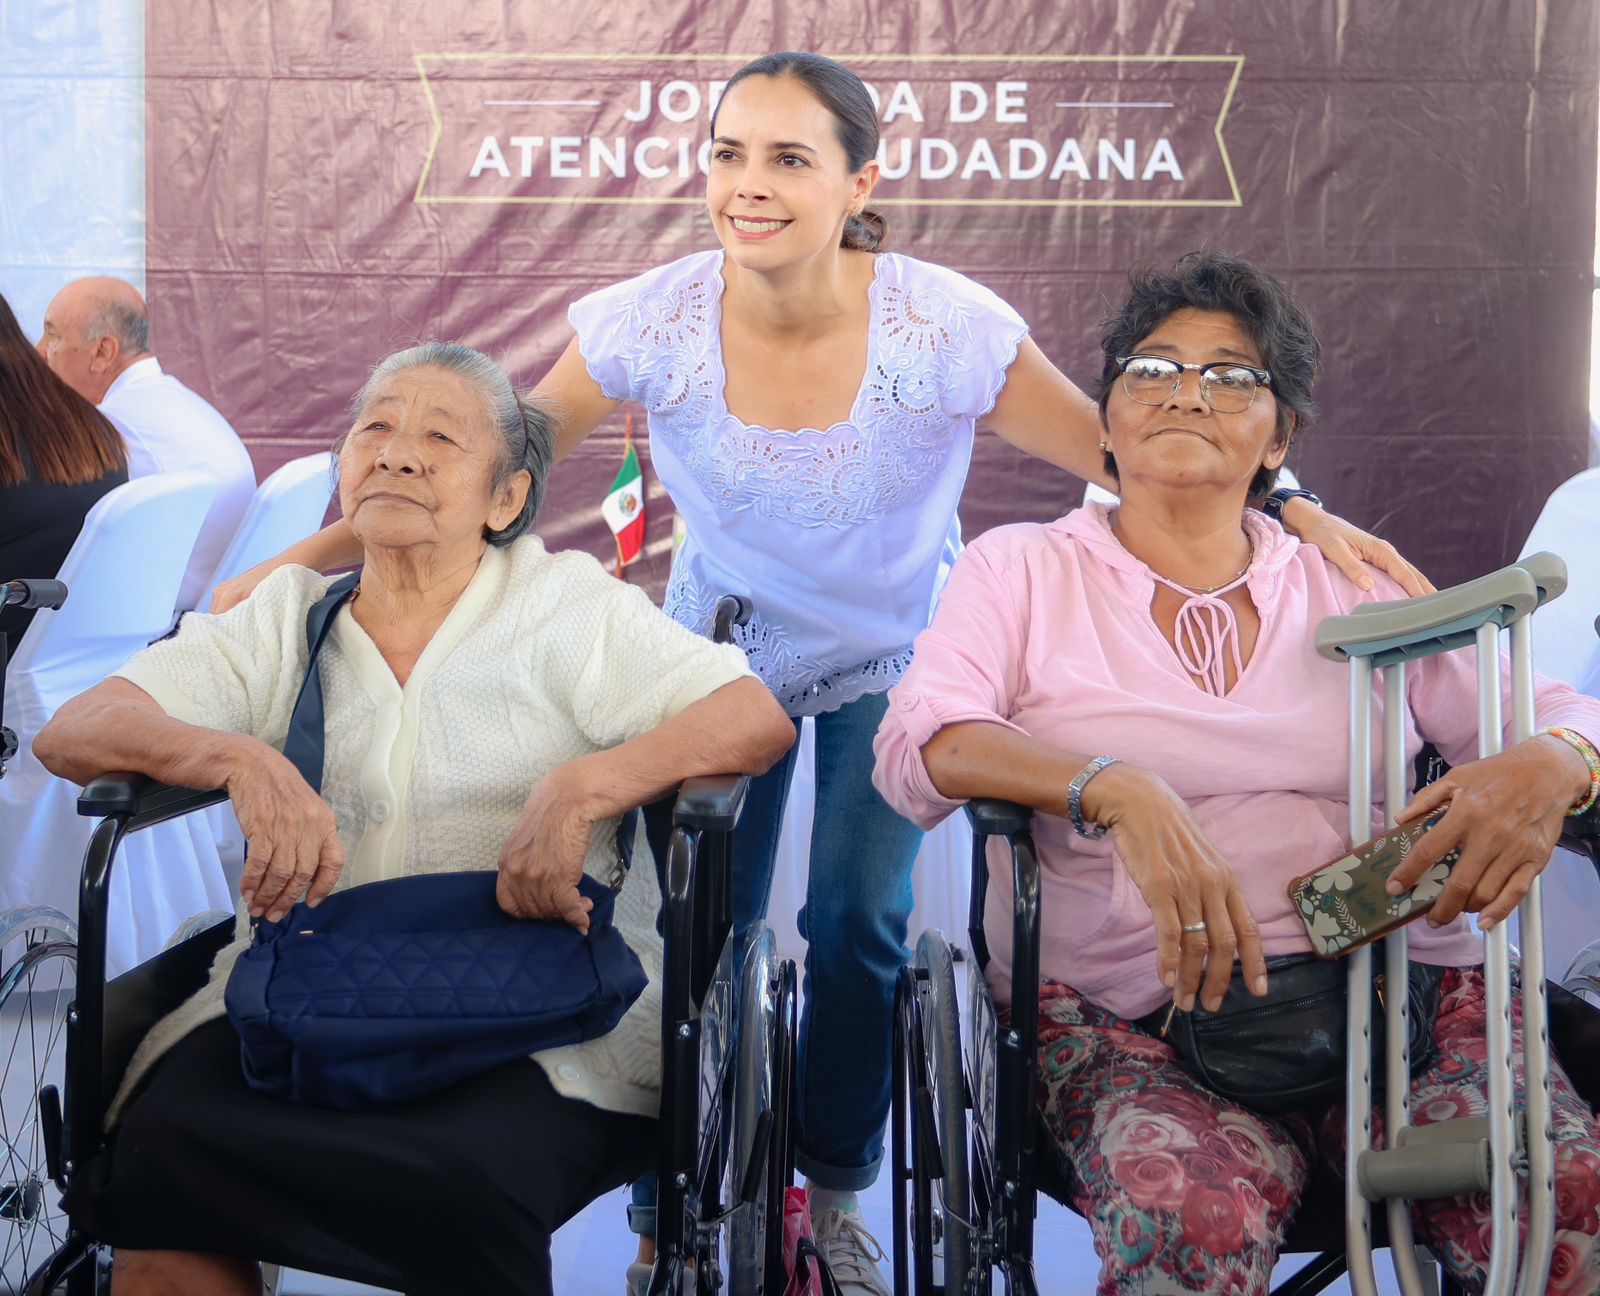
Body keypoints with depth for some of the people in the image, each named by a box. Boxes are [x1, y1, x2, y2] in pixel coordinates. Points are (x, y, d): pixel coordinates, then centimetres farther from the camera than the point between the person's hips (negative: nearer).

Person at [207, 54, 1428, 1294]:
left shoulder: (944, 327, -27)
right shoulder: (653, 320, -22)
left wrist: (1301, 516, -37)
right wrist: (299, 562, -20)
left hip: (892, 658, -1)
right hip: (724, 646, 1)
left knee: (858, 923, -9)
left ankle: (836, 1193, 20)